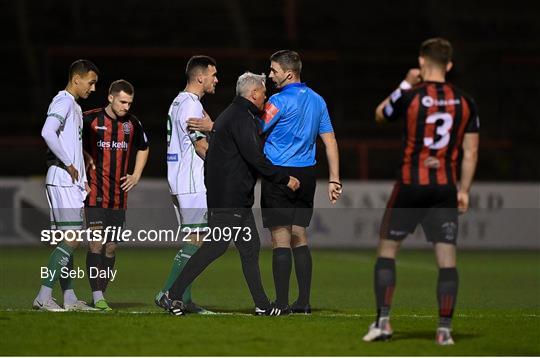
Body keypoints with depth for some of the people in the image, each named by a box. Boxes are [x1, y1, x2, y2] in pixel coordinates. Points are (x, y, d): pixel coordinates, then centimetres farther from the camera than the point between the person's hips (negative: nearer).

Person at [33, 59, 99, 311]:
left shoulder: (75, 106, 21)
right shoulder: (63, 102, -11)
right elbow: (47, 132, -27)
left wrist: (83, 181, 20)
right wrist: (68, 165, -20)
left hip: (72, 182, 10)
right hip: (62, 181, -10)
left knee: (69, 240, 10)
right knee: (71, 239, -13)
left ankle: (69, 298, 13)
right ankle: (43, 297, -14)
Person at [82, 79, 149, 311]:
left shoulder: (133, 123, 6)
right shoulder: (90, 119, -7)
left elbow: (143, 149, 25)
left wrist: (135, 176, 14)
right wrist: (85, 160, -5)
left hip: (119, 196, 5)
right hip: (95, 194, -4)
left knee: (111, 247, 6)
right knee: (97, 243, -13)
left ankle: (102, 293, 14)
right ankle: (97, 297, -13)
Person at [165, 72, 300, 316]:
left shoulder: (229, 114, 20)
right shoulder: (242, 118, -14)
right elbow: (255, 158, -21)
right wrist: (285, 179, -14)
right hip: (230, 197, -11)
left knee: (250, 247, 10)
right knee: (215, 246, -9)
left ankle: (262, 305, 12)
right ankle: (175, 294, -6)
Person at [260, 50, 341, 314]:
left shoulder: (280, 101, -12)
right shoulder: (317, 100, 10)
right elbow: (330, 141, 11)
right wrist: (334, 180, 13)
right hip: (307, 175, 7)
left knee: (281, 239, -5)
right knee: (299, 238, 12)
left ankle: (281, 302, -5)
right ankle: (303, 301, 10)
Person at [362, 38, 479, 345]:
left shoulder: (410, 97, -7)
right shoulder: (465, 102, 3)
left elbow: (380, 115, 13)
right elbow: (471, 152, 6)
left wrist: (406, 84, 19)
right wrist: (464, 190, 12)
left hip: (411, 184, -2)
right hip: (445, 188, 2)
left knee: (387, 249, 10)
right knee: (447, 259, 3)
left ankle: (383, 321, 6)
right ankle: (445, 328, -3)